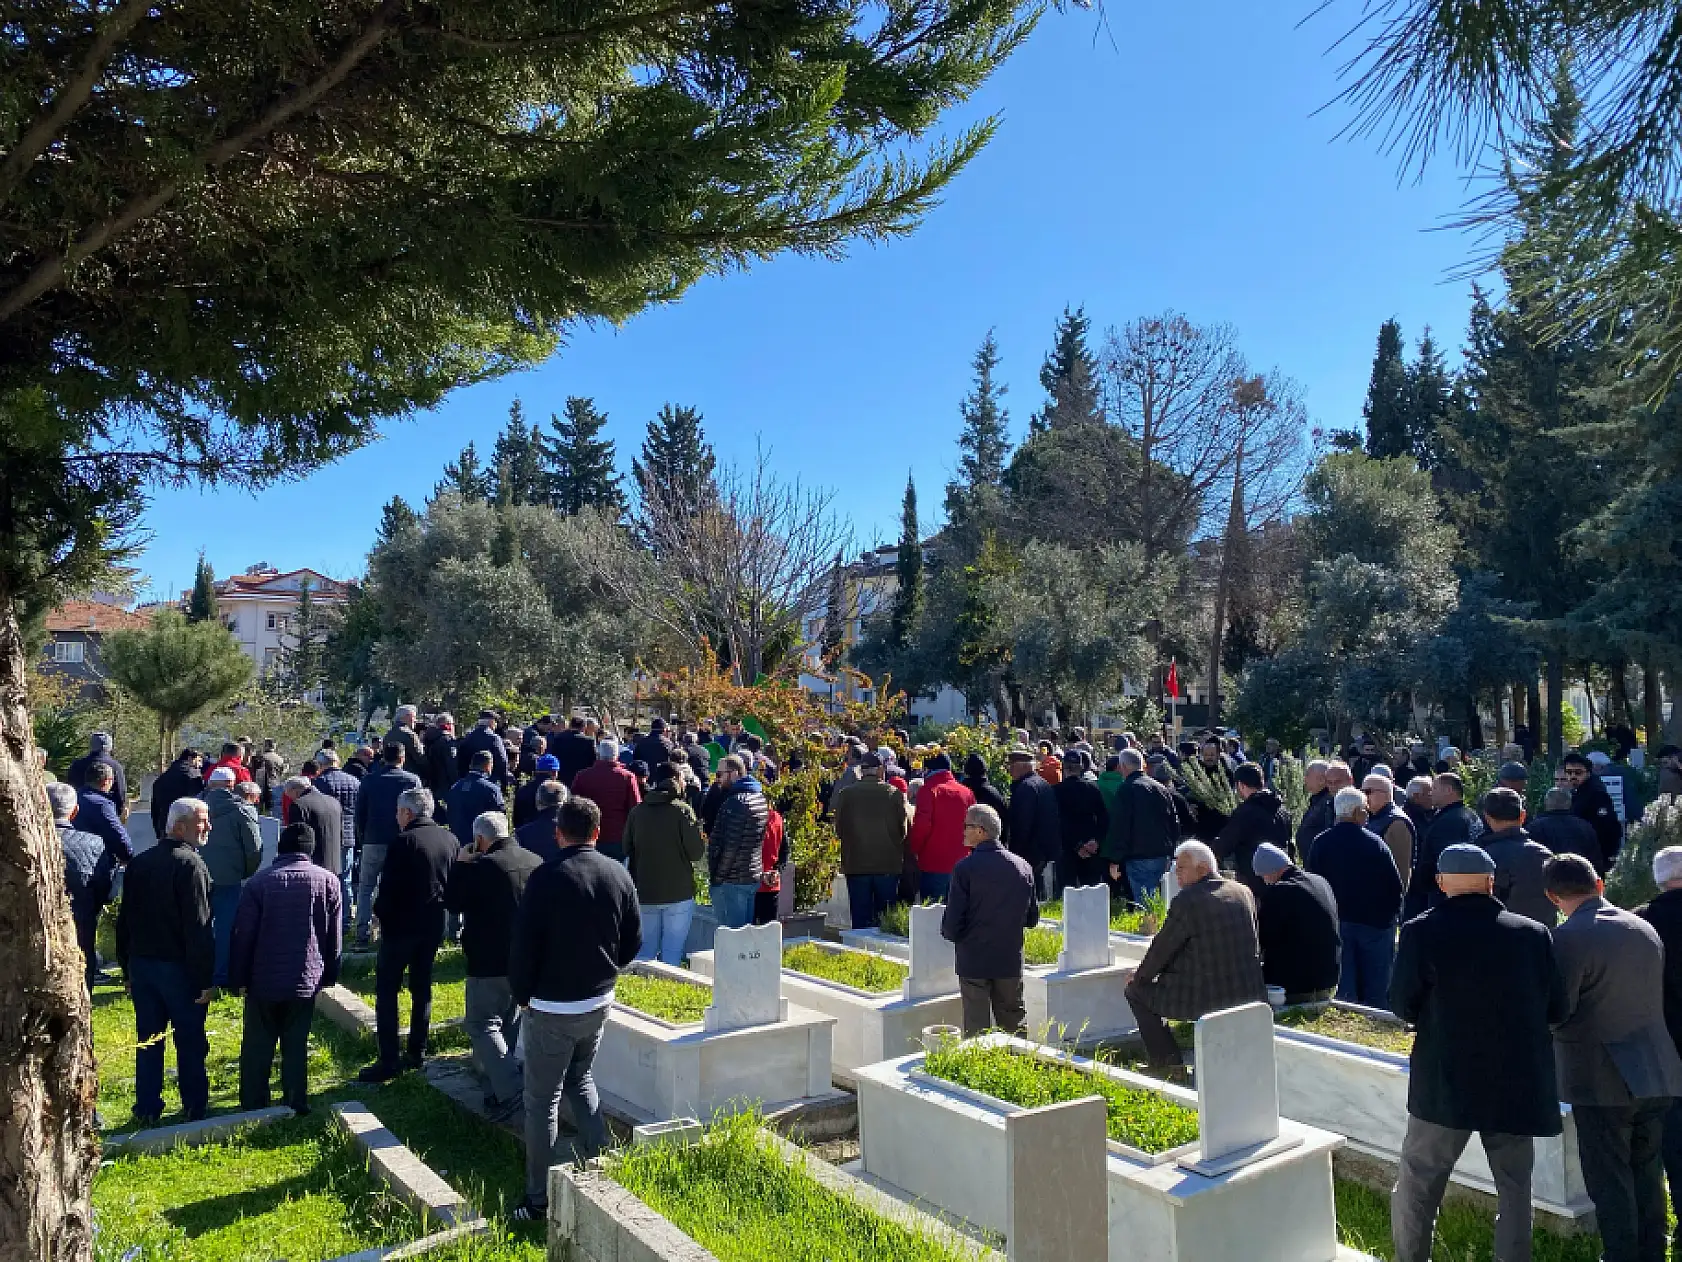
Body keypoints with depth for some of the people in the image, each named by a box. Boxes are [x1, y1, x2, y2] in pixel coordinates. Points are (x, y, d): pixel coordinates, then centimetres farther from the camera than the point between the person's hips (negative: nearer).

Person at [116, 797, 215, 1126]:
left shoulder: (139, 863, 6)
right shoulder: (191, 864, -18)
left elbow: (125, 919, 12)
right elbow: (198, 928, -20)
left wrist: (127, 969, 19)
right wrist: (205, 979, -15)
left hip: (141, 964, 6)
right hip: (179, 968, -6)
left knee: (148, 1040, 13)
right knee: (190, 1040, 6)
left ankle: (147, 1110, 19)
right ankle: (195, 1107, 15)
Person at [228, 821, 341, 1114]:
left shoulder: (259, 882, -7)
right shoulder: (328, 881, -2)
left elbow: (243, 935, -5)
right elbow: (335, 937, 3)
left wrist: (237, 978, 4)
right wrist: (328, 975, 13)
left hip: (263, 980, -1)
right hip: (306, 980, 1)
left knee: (257, 1046, 12)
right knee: (296, 1045, 11)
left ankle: (253, 1107, 19)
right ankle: (296, 1104, 16)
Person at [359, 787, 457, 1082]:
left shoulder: (402, 843, -17)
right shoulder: (450, 839, 2)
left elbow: (388, 890, -16)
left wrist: (380, 912, 1)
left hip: (401, 925, -6)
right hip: (434, 925, 6)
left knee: (386, 991, 2)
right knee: (422, 987, 17)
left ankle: (389, 1060, 0)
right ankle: (418, 1052, 22)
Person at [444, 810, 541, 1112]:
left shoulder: (478, 867, -19)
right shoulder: (535, 862, 2)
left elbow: (452, 902, -7)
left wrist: (460, 865, 1)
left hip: (490, 963, -7)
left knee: (482, 1025, 1)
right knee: (509, 1024, 17)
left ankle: (508, 1088, -9)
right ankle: (497, 1086, 24)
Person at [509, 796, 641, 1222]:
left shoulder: (546, 878, -17)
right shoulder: (619, 875, -2)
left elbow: (524, 944, -14)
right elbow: (633, 940, 5)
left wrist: (522, 995, 1)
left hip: (553, 1007, -5)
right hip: (600, 1002, 5)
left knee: (542, 1101, 7)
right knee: (580, 1080, 25)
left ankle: (539, 1200, 13)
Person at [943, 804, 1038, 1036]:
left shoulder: (965, 867, -16)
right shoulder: (1022, 866, 0)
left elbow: (952, 923, -16)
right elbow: (1032, 918, 8)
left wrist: (949, 932, 5)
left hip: (973, 959, -4)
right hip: (1010, 959, 4)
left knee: (976, 1029, 5)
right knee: (1014, 1023, 16)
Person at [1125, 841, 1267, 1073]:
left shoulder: (1186, 900, -15)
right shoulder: (1244, 893, 5)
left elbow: (1162, 948, -6)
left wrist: (1139, 977, 12)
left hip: (1205, 1000, -7)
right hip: (1250, 994, 7)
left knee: (1136, 991, 12)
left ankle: (1172, 1065, 8)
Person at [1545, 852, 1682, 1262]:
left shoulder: (1568, 938, -19)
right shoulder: (1646, 929, 4)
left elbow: (1554, 1013, -20)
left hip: (1602, 1082, -7)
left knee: (1611, 1185, 4)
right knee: (1647, 1179, 18)